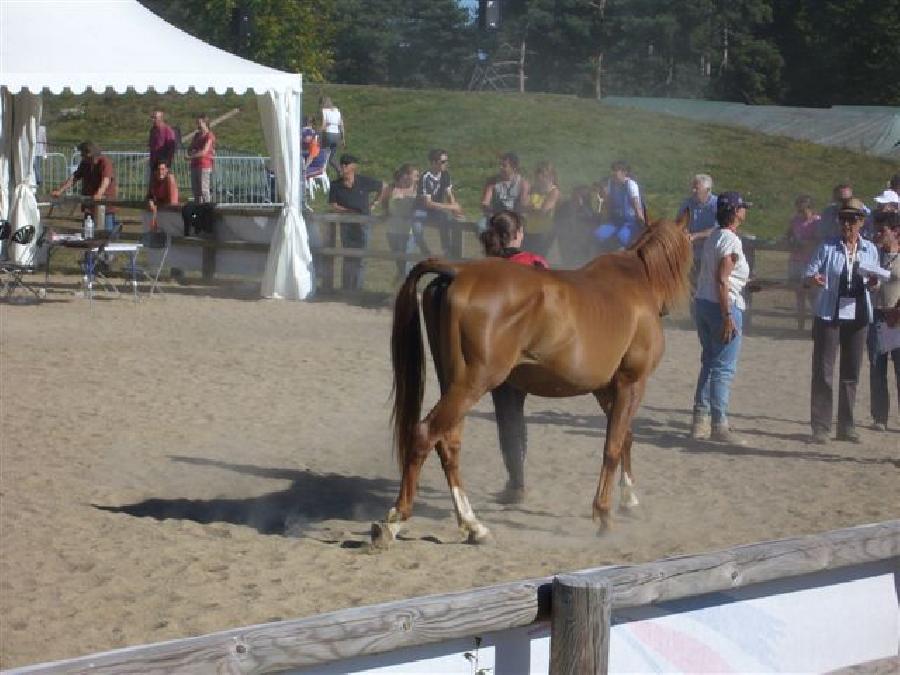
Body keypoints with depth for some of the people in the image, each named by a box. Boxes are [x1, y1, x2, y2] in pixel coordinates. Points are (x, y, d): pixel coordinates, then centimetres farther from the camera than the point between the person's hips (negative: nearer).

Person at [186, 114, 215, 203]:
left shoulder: (209, 136, -8)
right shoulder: (197, 135, 16)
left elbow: (204, 151, -18)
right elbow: (189, 149, 19)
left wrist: (190, 157, -19)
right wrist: (191, 151, -5)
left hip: (204, 166, -8)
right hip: (194, 165, 8)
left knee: (204, 190, -9)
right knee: (195, 190, 9)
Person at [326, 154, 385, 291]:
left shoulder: (364, 182, -5)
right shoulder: (336, 186, -3)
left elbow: (383, 187, 8)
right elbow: (333, 205, -4)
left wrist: (374, 203, 7)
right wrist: (349, 211, -13)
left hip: (363, 223, -1)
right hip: (346, 224, 1)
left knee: (359, 259, 2)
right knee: (348, 258, 1)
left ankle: (357, 288, 7)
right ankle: (346, 289, 6)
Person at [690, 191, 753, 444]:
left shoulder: (712, 238, 13)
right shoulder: (731, 241, -15)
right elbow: (722, 280, -21)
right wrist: (727, 317, -23)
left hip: (702, 302, 9)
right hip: (725, 305, -9)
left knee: (709, 363, 17)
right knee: (724, 368, -5)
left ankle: (701, 419, 19)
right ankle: (719, 424, -5)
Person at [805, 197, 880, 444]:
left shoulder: (870, 250, 6)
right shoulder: (827, 247, -4)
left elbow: (874, 280, 14)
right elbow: (809, 273, -7)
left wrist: (873, 282, -9)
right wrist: (815, 279, -30)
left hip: (858, 315, 3)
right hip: (829, 315, -3)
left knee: (851, 373, 10)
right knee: (823, 371, -3)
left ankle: (846, 426, 19)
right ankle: (820, 427, 1)